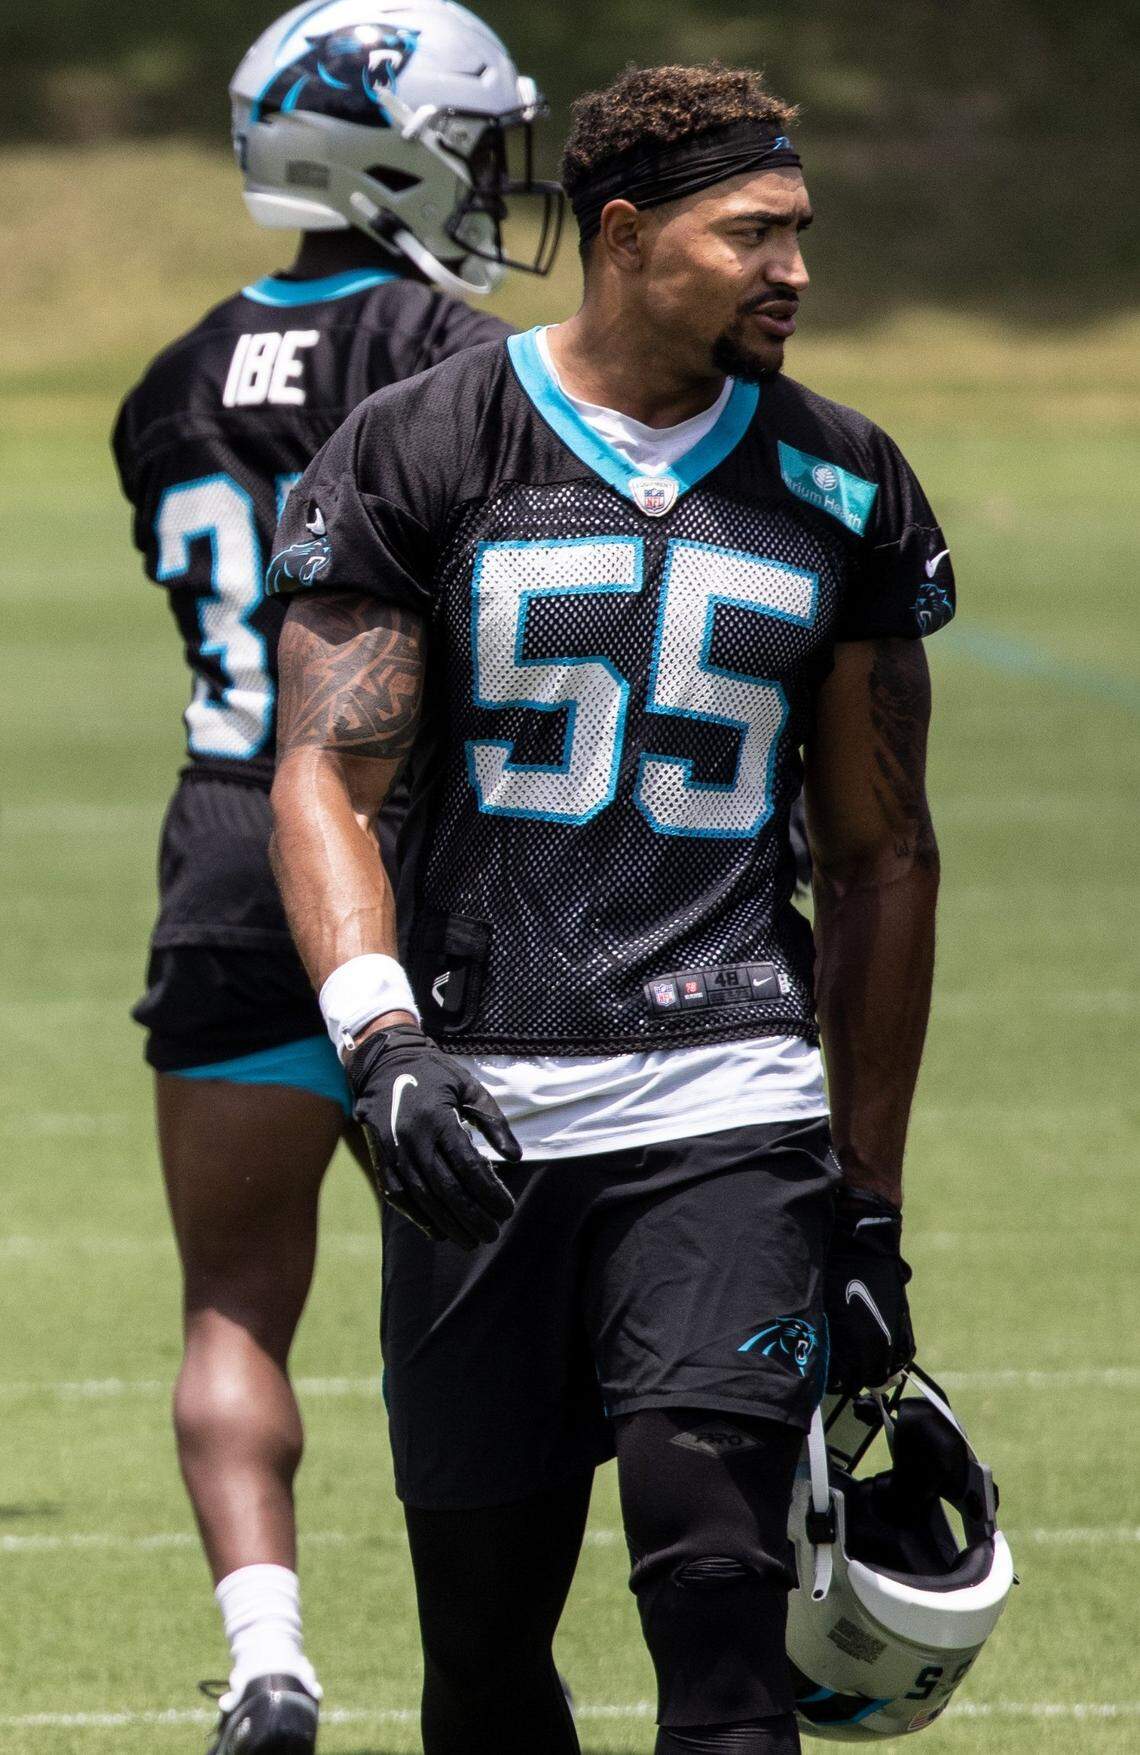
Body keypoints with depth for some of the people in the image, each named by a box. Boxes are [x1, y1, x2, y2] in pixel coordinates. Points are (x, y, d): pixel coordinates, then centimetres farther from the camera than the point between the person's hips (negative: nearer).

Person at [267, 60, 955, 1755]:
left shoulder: (842, 495, 8)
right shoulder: (419, 456, 1)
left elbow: (883, 861, 15)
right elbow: (324, 776, -5)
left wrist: (870, 1208, 13)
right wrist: (381, 1033, -24)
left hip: (726, 1105, 0)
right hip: (481, 1110, 0)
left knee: (713, 1581, -19)